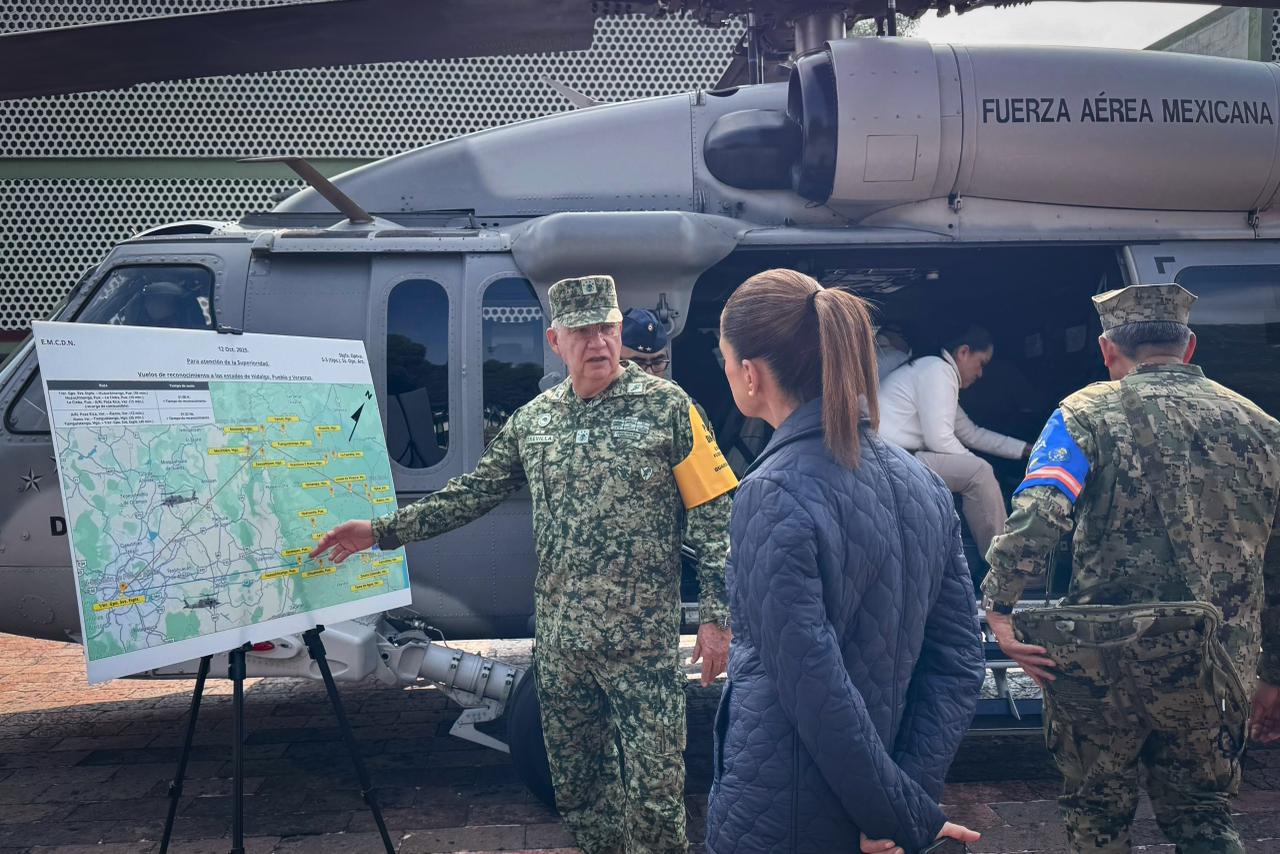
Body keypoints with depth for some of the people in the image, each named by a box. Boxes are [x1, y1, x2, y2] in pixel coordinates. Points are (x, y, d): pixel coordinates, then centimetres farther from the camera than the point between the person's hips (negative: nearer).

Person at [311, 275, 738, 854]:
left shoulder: (666, 406, -5)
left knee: (654, 791, -2)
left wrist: (716, 615, -11)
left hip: (643, 640, -4)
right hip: (559, 641, 5)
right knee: (575, 786, 14)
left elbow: (712, 517, -6)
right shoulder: (533, 419, 8)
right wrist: (382, 532, 10)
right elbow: (471, 494, 14)